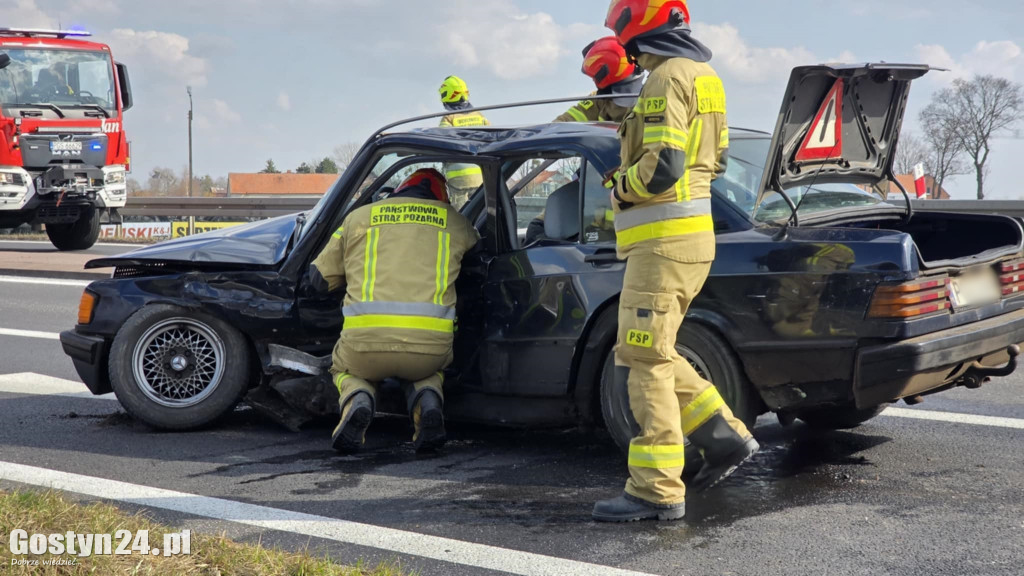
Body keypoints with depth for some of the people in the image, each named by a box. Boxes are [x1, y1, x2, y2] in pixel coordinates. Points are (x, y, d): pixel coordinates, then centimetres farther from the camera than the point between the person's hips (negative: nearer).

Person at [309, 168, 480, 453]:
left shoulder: (359, 217, 19)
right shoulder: (454, 221, 19)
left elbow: (319, 278, 23)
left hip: (366, 338, 0)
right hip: (431, 341, 0)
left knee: (344, 369, 34)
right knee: (429, 371, 36)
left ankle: (358, 399, -2)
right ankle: (427, 399, 0)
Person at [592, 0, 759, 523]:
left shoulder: (667, 78, -13)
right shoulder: (702, 76, 18)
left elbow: (662, 166, -23)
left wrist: (621, 187, -4)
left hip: (665, 241, -10)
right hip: (691, 234, 10)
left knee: (644, 362, -7)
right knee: (651, 356, 17)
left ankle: (657, 490, -5)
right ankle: (725, 437, 16)